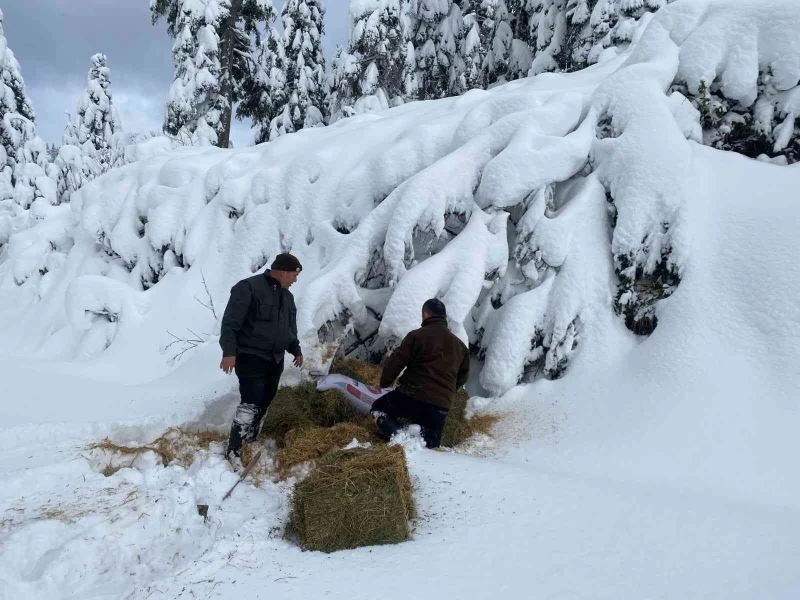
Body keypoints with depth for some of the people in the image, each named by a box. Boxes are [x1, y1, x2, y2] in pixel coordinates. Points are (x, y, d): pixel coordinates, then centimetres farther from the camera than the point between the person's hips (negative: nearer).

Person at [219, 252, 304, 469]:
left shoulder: (287, 296, 14)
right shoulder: (248, 288, -12)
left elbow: (291, 328, 27)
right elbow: (230, 323, -16)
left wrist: (295, 350, 25)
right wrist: (229, 351, -22)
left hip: (275, 359, 8)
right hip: (250, 357, -8)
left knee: (264, 402, 11)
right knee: (250, 403, -14)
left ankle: (251, 440, 24)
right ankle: (233, 450, -7)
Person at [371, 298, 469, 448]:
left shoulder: (417, 335, -4)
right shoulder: (459, 345, 16)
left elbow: (396, 361, -7)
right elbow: (462, 377, 24)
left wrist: (385, 382, 9)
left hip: (411, 397, -5)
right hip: (441, 407, 5)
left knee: (378, 407, 18)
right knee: (431, 446, 18)